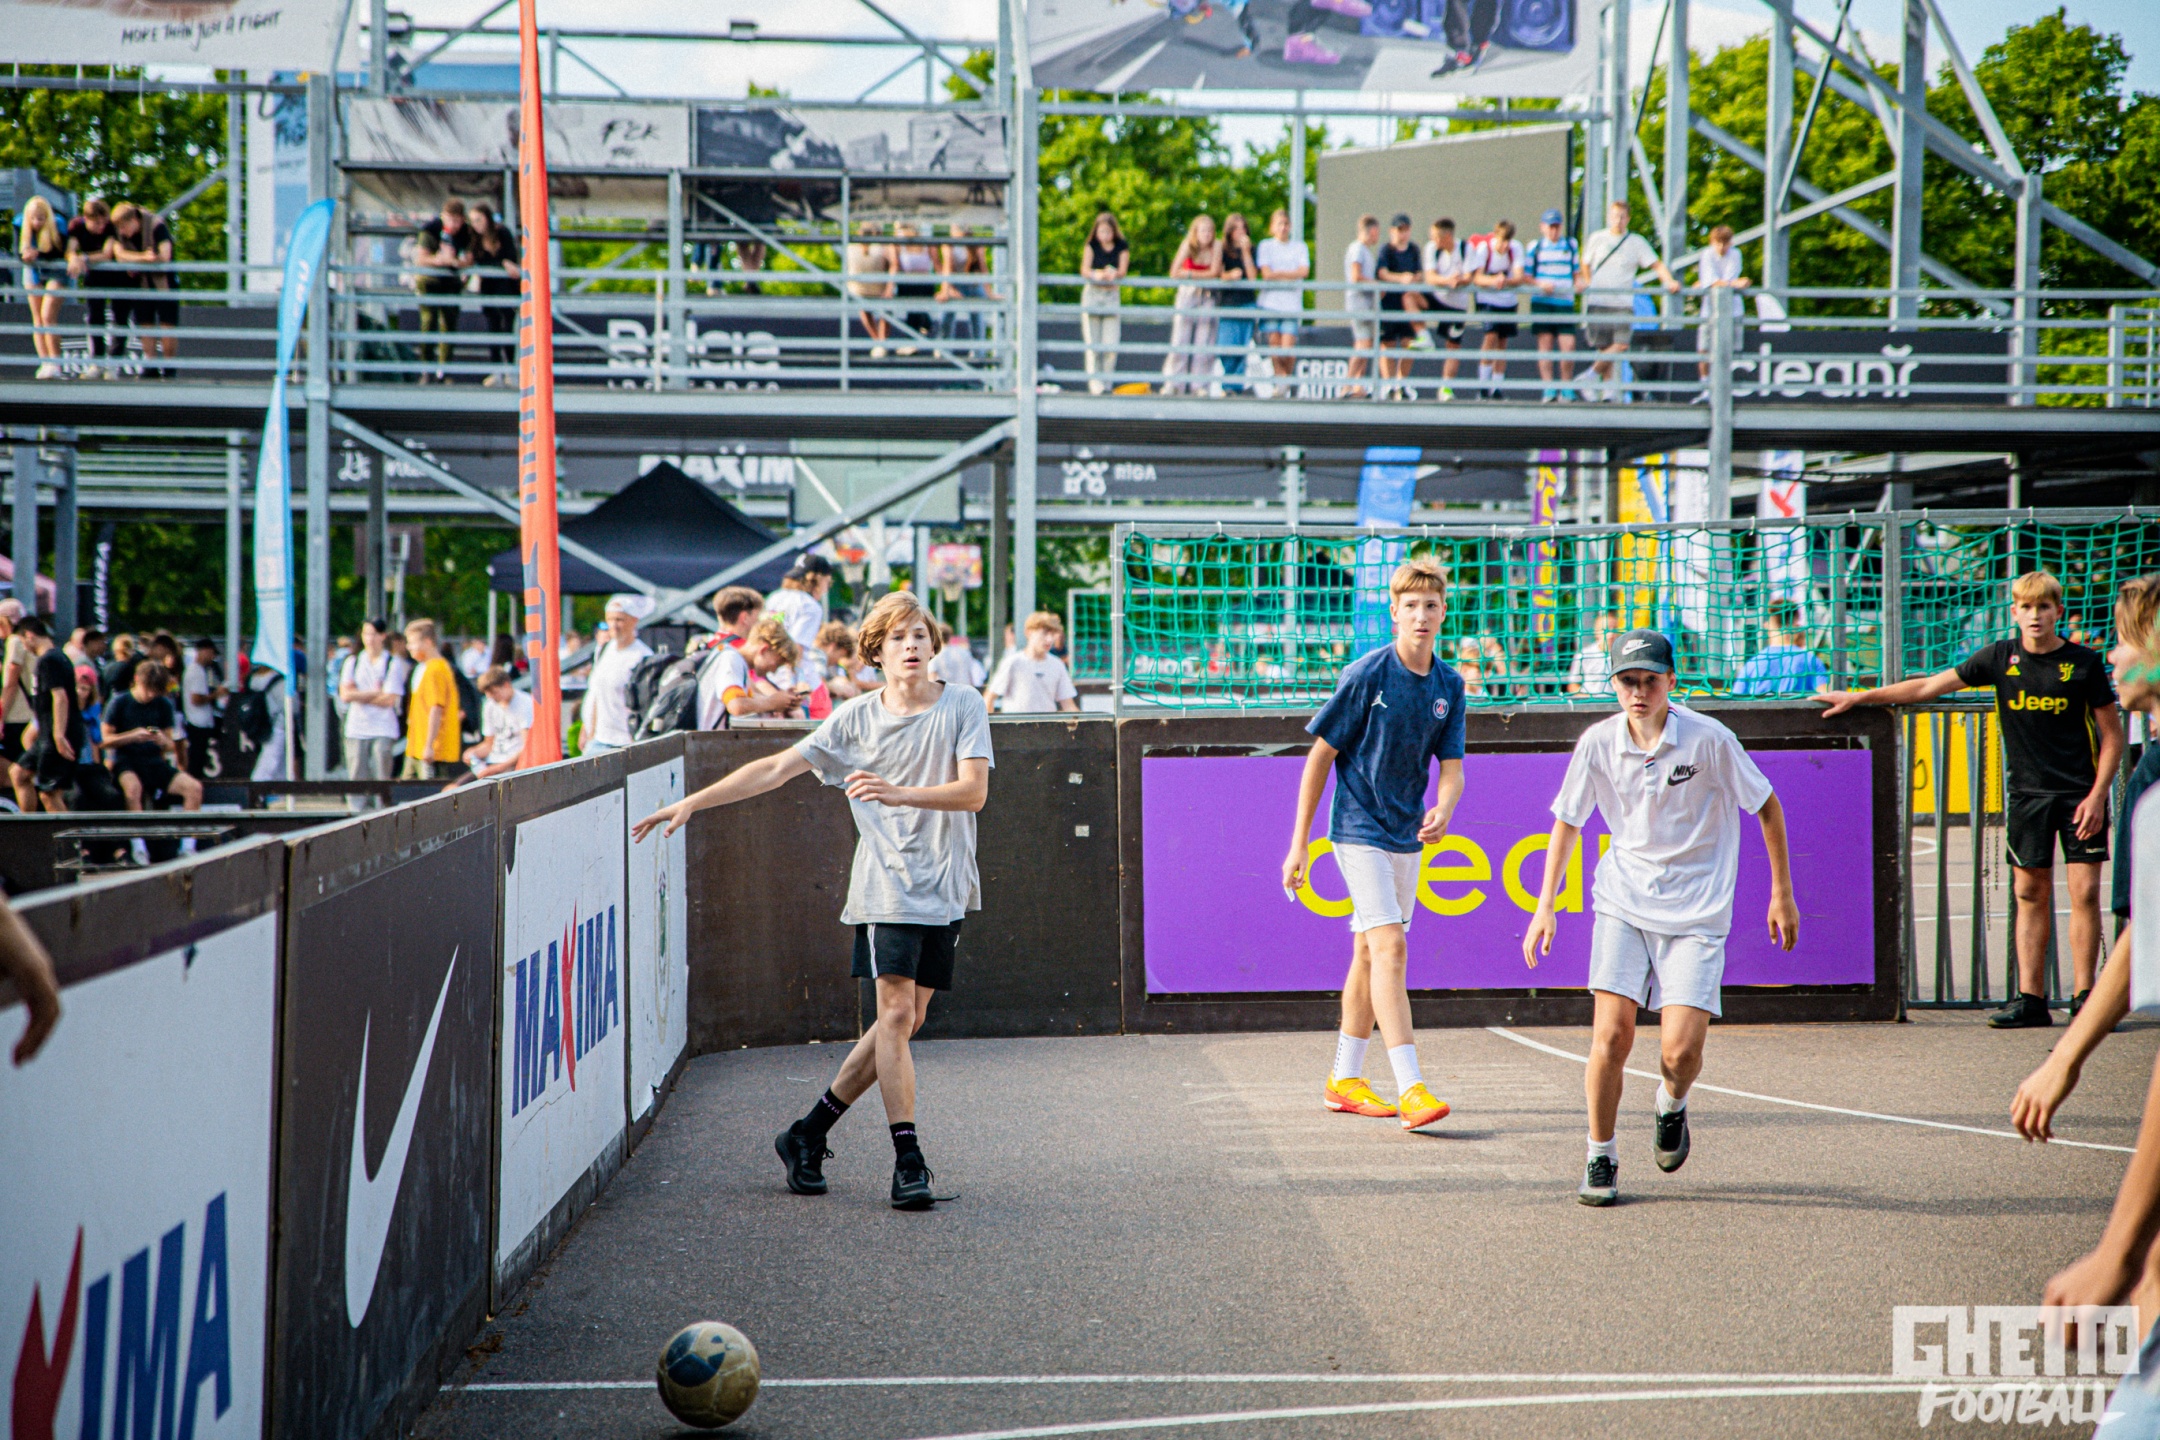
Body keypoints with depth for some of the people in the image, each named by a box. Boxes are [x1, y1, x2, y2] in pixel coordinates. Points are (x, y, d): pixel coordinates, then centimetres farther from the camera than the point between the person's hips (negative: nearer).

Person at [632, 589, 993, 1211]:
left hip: (946, 889, 1)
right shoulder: (856, 717, 2)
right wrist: (691, 803, 0)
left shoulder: (963, 706, 0)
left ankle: (809, 1134, 17)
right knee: (896, 1015, -14)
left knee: (907, 1021, 3)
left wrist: (898, 794, -27)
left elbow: (974, 791, -11)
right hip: (886, 885, -1)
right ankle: (908, 1160, -10)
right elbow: (776, 769, 5)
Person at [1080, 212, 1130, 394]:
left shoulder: (1122, 248, 4)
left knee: (1110, 343, -8)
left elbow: (1122, 271, -7)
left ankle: (1107, 383, 1)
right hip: (1092, 293, 0)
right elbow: (1084, 270, -7)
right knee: (1092, 342, -5)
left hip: (1112, 295, 0)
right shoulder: (1091, 247, 4)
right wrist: (1097, 274, -30)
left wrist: (1113, 274, -31)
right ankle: (1094, 384, -5)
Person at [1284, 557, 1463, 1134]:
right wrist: (1299, 843, -8)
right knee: (1390, 945, -18)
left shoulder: (1449, 685, 3)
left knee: (1370, 953, 14)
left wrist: (1442, 811, -22)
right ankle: (1410, 1088, -23)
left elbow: (1451, 768, 2)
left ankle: (1344, 1079, 25)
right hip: (1359, 829, -6)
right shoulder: (1365, 675, -13)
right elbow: (1320, 756, -8)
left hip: (1408, 836, 6)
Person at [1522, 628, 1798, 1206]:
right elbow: (1567, 822, 10)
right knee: (1611, 1036, -12)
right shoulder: (1599, 742, -5)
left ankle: (1672, 1106, 24)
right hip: (1622, 904, 2)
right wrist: (1545, 905, 5)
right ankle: (1600, 1159, 6)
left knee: (1680, 1051, -12)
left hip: (1697, 912, -2)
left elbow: (1767, 806, 1)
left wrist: (1782, 893, 4)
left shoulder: (1709, 739, -12)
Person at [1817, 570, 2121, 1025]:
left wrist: (2097, 795, -9)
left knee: (2085, 892, -5)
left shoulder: (2084, 663, -3)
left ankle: (2084, 997, 2)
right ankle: (2030, 998, 5)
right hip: (2026, 791, 2)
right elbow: (1928, 687, 8)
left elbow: (2112, 734, 1)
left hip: (2079, 793, -2)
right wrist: (1858, 697, 6)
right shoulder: (2000, 657, 3)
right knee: (2030, 894, 2)